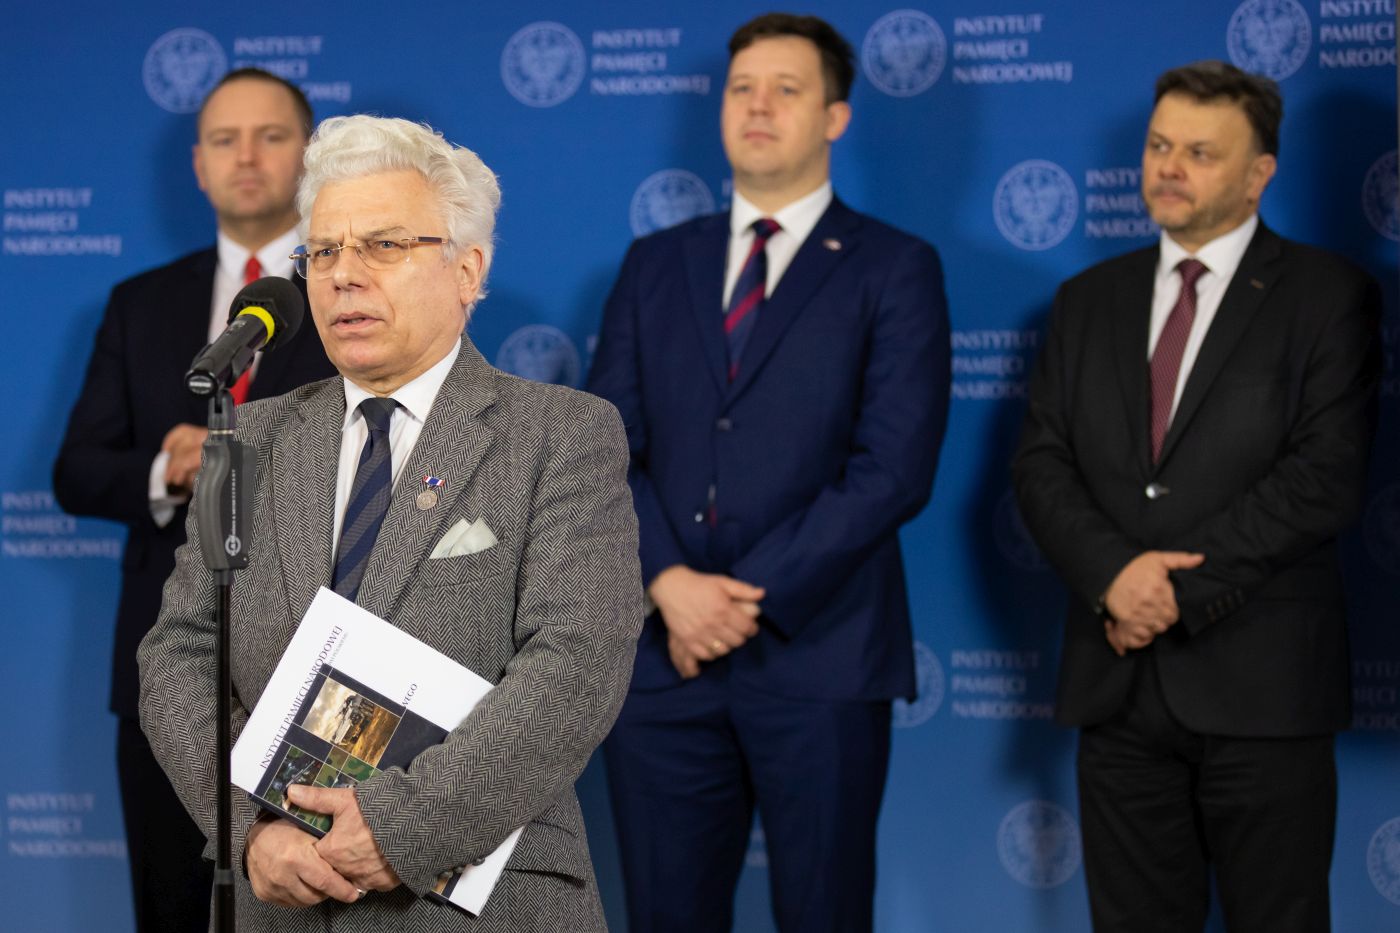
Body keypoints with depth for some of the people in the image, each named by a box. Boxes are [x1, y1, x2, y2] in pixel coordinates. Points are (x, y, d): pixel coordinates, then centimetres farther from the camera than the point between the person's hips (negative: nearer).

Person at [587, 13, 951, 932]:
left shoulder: (895, 269, 1)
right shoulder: (656, 265, 14)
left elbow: (893, 468, -9)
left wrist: (751, 597, -14)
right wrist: (669, 583, -11)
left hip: (820, 655, -3)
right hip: (663, 655, 3)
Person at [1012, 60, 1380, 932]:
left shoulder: (1328, 294, 0)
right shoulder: (1090, 299, 14)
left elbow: (1326, 476, -11)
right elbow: (1042, 463, 6)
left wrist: (1183, 586, -14)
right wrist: (1113, 574, -13)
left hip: (1259, 684, -4)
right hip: (1118, 684, 4)